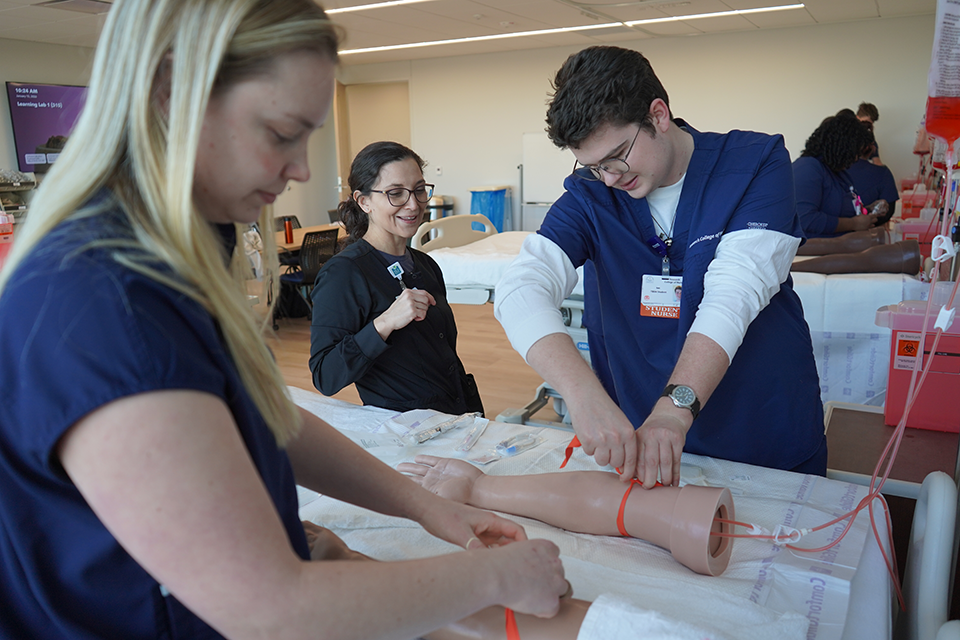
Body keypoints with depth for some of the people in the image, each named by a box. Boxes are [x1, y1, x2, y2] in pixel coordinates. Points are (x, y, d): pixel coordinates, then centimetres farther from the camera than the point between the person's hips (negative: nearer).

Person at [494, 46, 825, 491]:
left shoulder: (757, 162, -13)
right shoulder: (590, 194, -8)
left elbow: (733, 295, -26)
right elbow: (521, 289, -23)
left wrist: (675, 409, -40)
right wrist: (584, 395, -40)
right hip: (640, 436, 2)